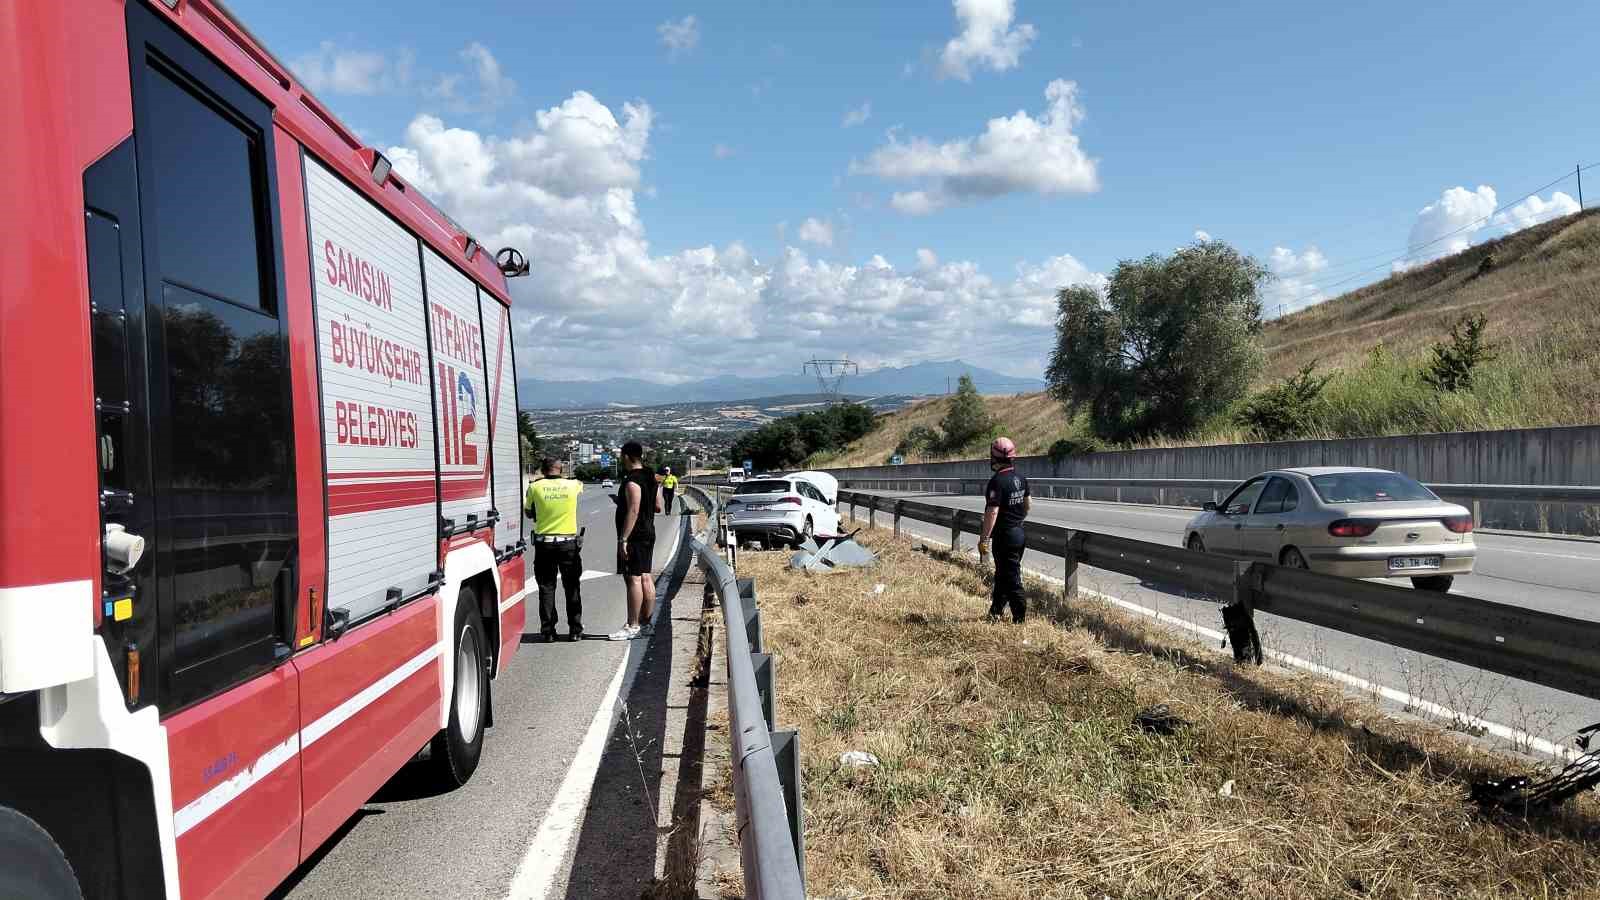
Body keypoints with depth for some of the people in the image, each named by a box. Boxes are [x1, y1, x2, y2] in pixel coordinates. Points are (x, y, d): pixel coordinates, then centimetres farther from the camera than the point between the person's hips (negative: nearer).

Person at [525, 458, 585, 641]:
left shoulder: (535, 487, -5)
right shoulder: (573, 485, -3)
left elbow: (529, 513, 8)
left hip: (544, 543, 0)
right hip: (569, 543, 1)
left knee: (546, 588, 8)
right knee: (572, 587, 11)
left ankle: (548, 631, 8)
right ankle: (575, 630, 14)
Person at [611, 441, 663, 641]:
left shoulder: (632, 481, -16)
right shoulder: (651, 478, 13)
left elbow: (633, 512, -23)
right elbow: (658, 507, 16)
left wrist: (623, 539, -23)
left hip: (634, 536, -10)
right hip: (648, 533, 10)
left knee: (633, 579, -8)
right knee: (645, 578, 12)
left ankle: (632, 626, -6)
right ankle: (645, 623, 18)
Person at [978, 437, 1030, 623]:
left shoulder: (997, 481, -21)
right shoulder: (1020, 478, 5)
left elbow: (992, 512, -24)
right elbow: (1028, 504, 18)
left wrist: (984, 539, -20)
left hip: (1004, 536, -9)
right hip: (1018, 532, 9)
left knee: (1011, 578, -1)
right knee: (1002, 574, 20)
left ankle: (1020, 618, 4)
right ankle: (996, 611, 32)